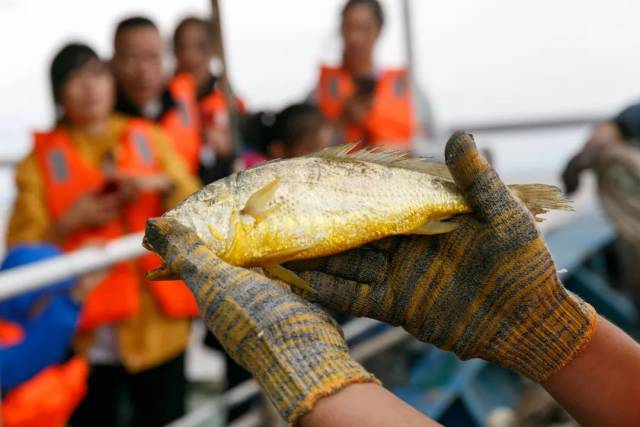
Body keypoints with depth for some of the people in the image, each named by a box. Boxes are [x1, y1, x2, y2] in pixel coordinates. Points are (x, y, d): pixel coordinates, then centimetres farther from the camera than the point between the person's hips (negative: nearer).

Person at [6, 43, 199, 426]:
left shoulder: (150, 140, 9)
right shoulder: (42, 161, 4)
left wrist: (160, 185, -12)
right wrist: (72, 222, -15)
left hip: (157, 323, 1)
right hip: (84, 331, -1)